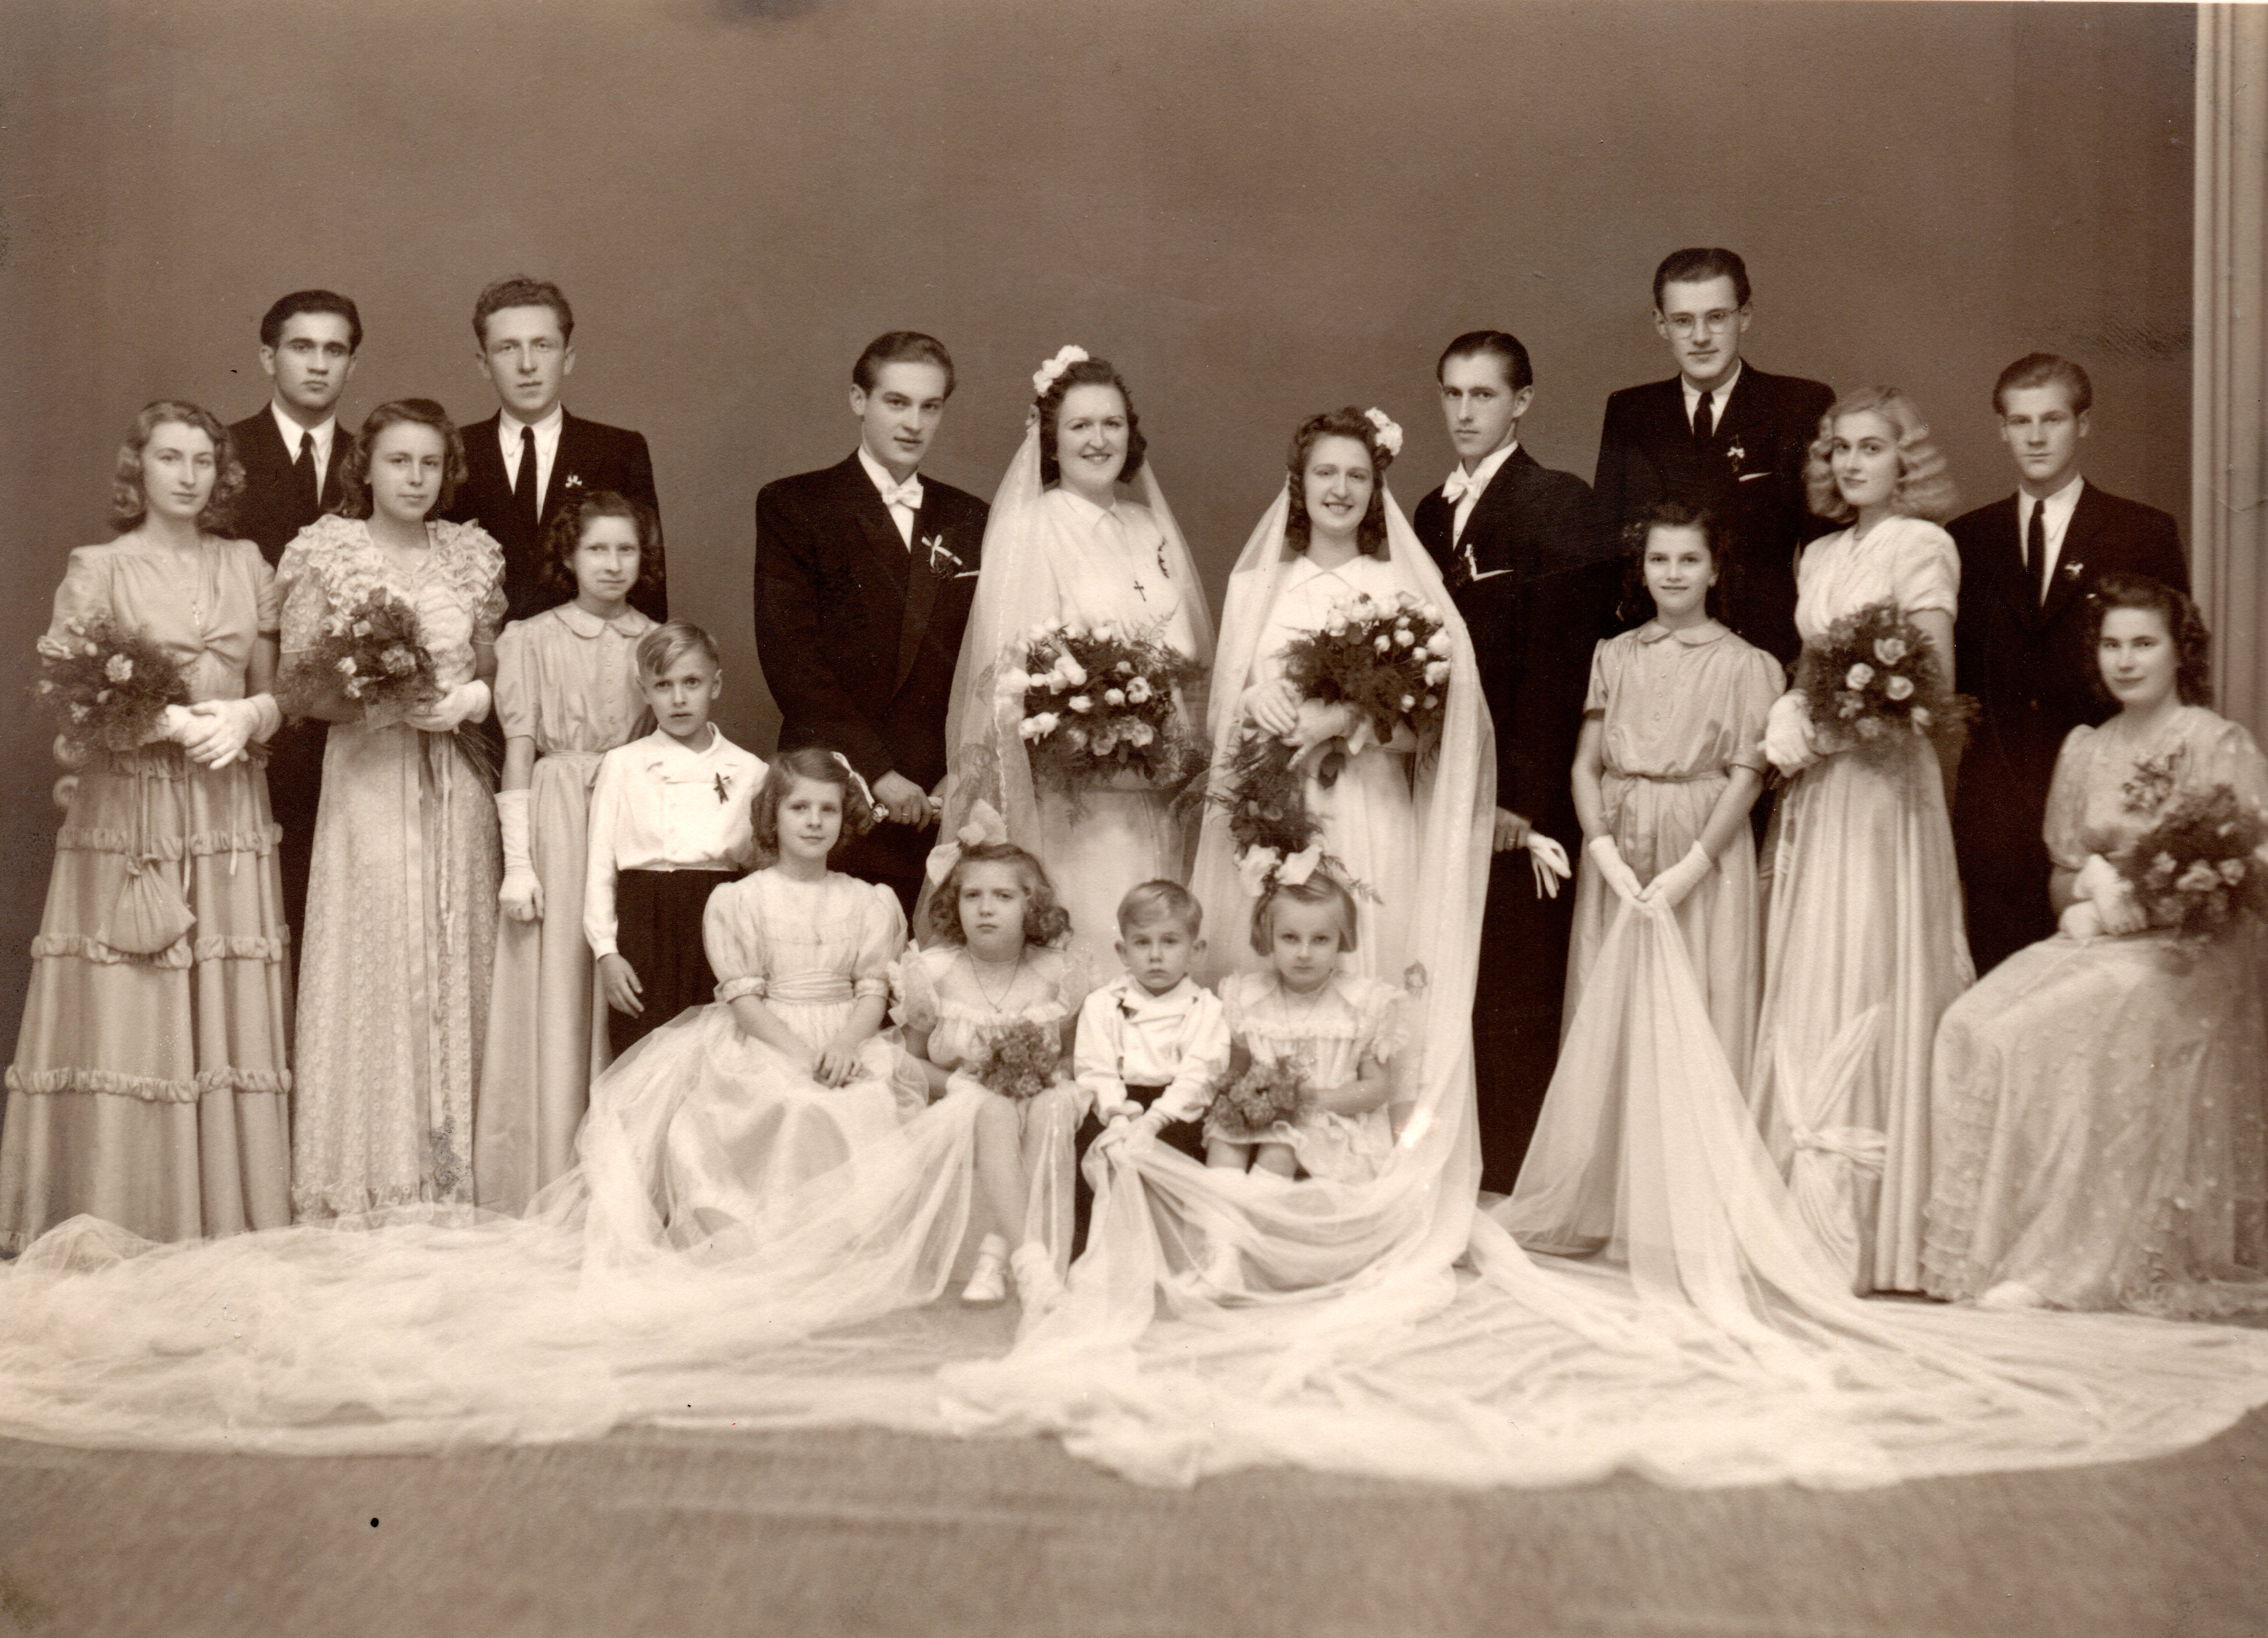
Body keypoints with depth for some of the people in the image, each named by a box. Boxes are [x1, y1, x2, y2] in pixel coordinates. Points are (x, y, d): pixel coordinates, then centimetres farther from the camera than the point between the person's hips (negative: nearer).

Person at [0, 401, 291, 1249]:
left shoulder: (248, 566, 12)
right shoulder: (100, 569, 2)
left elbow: (276, 694, 14)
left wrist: (247, 716, -7)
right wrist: (156, 722, -15)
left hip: (228, 819, 3)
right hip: (127, 817, -3)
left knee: (227, 1015, 2)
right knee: (122, 1019, -4)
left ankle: (227, 1223, 8)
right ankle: (112, 1231, 3)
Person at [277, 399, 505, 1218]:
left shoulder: (473, 554, 10)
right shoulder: (325, 553, 1)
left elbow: (500, 671, 12)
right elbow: (301, 685, -2)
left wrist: (470, 698, -8)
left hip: (456, 784, 3)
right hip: (367, 780, -3)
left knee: (456, 966, 3)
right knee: (372, 964, -4)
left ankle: (451, 1177, 11)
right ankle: (366, 1191, 3)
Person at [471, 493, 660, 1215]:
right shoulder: (531, 640, 3)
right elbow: (518, 753, 0)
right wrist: (518, 860, -6)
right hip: (555, 821, -2)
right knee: (554, 1002, -2)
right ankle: (548, 1189, 5)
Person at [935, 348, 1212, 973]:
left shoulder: (1150, 529, 15)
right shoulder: (1029, 528, -3)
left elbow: (1190, 658, 19)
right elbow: (1009, 670, -7)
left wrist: (1186, 748, 7)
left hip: (1154, 801, 5)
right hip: (1070, 801, -5)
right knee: (1080, 951, -9)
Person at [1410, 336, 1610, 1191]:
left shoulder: (1559, 503, -4)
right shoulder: (1432, 514, 17)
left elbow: (1559, 663, -10)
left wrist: (1520, 798, -14)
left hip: (1521, 804, -6)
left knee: (1520, 1010, -2)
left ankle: (1516, 1186, 7)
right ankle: (1456, 1177, 14)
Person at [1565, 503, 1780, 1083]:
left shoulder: (1743, 664, 0)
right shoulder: (1614, 656, 10)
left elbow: (1747, 775, -5)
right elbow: (1585, 764, 5)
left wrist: (1691, 869, -13)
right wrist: (1606, 856, -9)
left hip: (1706, 846, -3)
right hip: (1617, 853, 3)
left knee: (1702, 1008, -3)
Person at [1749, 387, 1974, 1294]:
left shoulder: (1922, 545, -2)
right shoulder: (1819, 557, 18)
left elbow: (1932, 678, -8)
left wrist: (1839, 724, -13)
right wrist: (1794, 723, -2)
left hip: (1885, 778, -6)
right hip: (1817, 785, 6)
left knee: (1869, 977, -7)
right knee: (1805, 987, 4)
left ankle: (1873, 1228, -3)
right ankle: (1809, 1210, 10)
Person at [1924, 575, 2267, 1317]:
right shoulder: (2085, 749, 16)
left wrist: (2150, 896, -18)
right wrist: (2090, 887, -4)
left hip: (2185, 954, -5)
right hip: (2093, 942, 5)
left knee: (2049, 1034, -31)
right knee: (1970, 1024, -23)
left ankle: (2058, 1262, -24)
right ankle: (1985, 1244, -20)